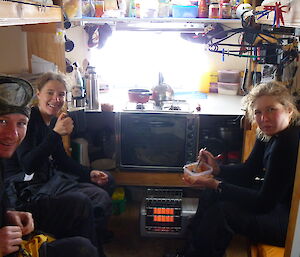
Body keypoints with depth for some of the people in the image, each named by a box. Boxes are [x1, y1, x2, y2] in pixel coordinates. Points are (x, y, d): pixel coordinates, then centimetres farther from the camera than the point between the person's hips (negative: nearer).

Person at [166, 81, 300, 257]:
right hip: (274, 198, 9)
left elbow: (264, 203, -27)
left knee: (222, 211, -20)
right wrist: (217, 169, -12)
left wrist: (216, 185, -27)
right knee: (212, 193, 2)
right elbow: (248, 171, 6)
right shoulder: (269, 134, -2)